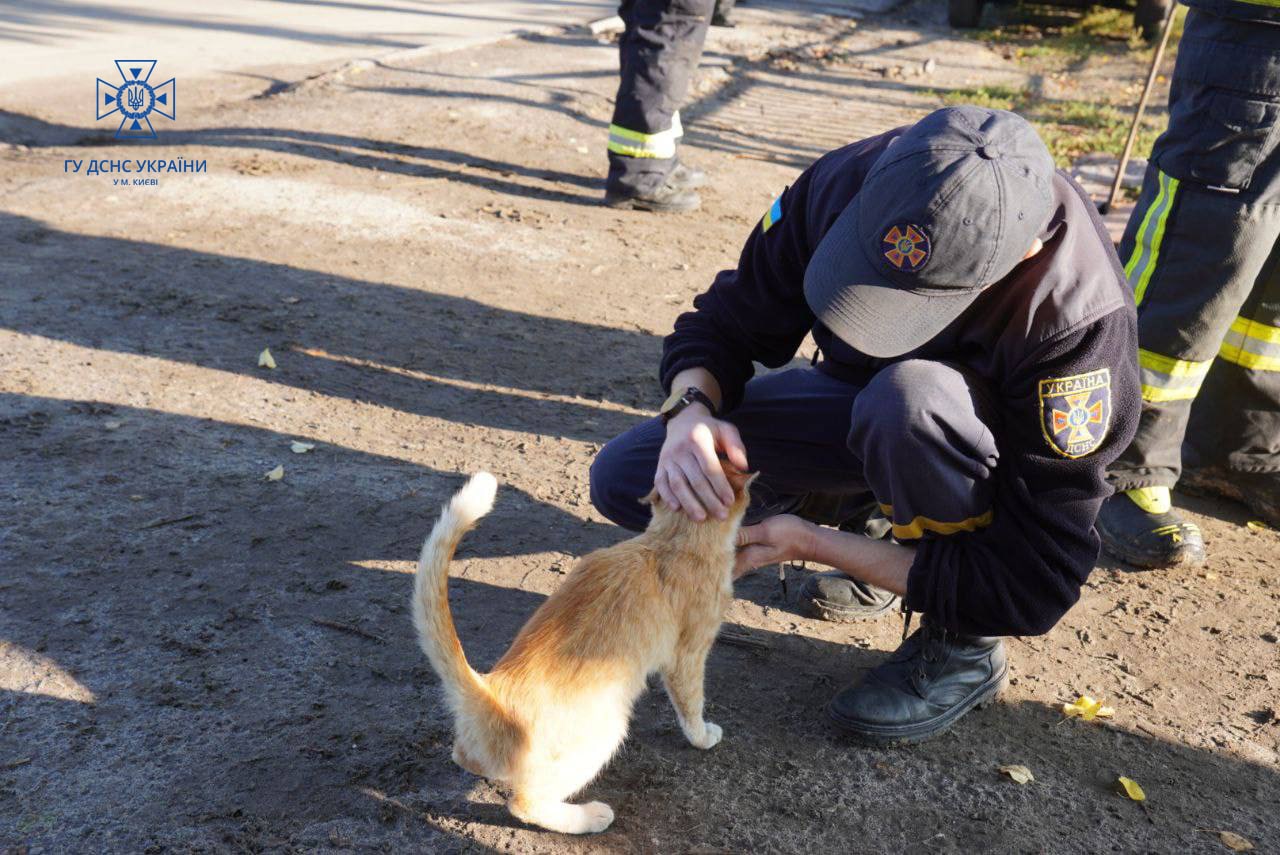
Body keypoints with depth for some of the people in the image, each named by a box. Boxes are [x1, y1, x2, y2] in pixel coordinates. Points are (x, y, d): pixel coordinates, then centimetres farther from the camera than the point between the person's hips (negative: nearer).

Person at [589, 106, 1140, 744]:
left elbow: (1034, 589, -31)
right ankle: (888, 518, 5)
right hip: (866, 406, 4)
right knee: (622, 480, -9)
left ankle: (965, 645, -13)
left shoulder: (1080, 320, -36)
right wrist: (691, 409, -34)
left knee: (907, 399, -42)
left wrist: (806, 542, -30)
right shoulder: (847, 181, -25)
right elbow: (724, 321, -10)